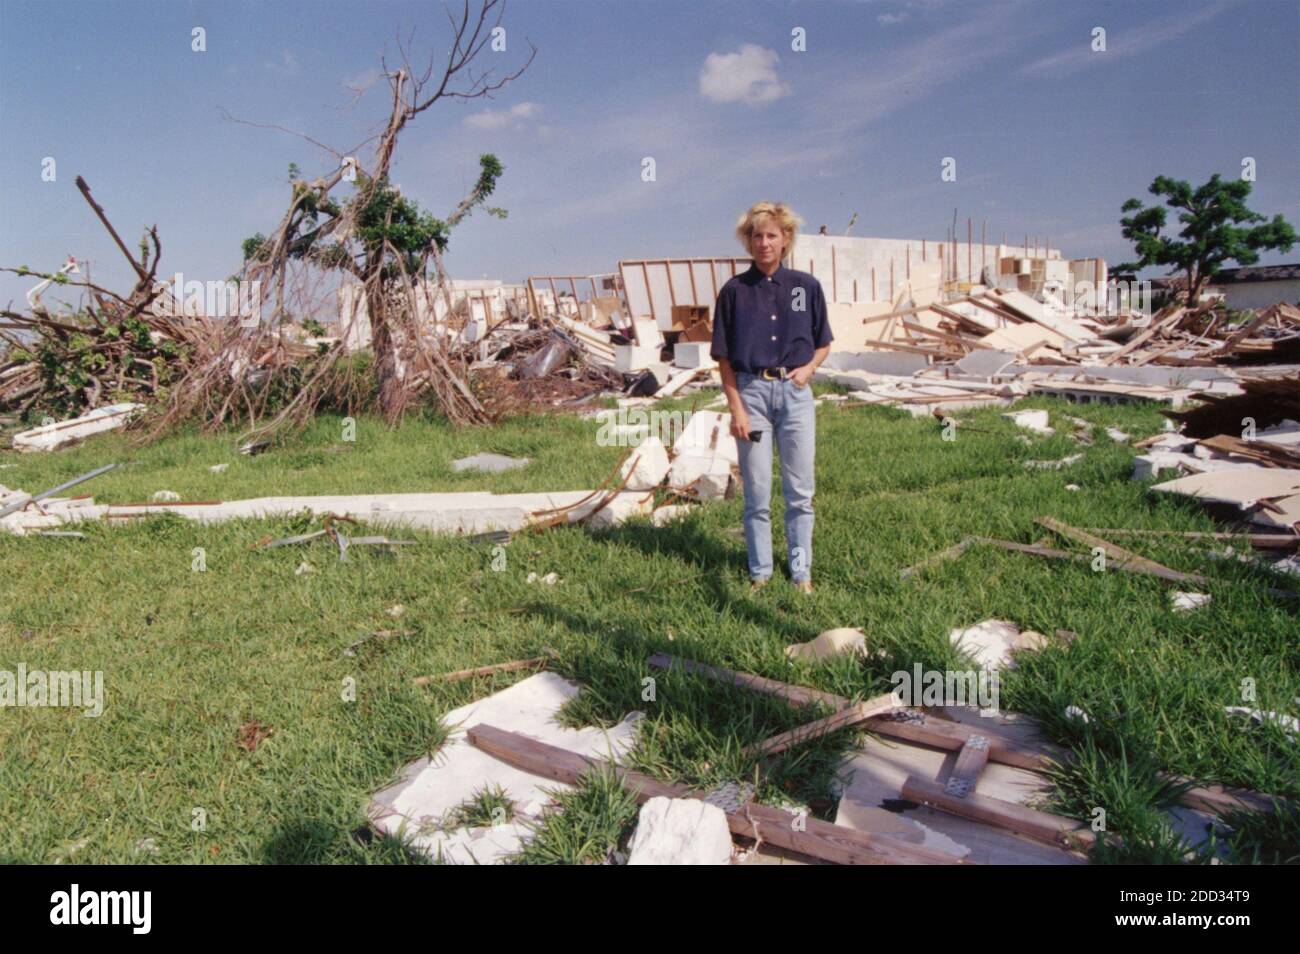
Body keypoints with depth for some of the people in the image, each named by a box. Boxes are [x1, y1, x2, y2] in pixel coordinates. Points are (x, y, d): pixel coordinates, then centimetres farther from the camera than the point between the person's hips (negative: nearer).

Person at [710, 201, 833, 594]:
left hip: (795, 392, 1)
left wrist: (809, 367, -7)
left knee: (800, 491, 6)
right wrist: (735, 407, -5)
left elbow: (823, 344, 13)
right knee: (756, 494, 6)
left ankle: (801, 571, 19)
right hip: (752, 390, -1)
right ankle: (760, 572, 19)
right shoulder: (735, 290, 1)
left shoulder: (807, 286, 4)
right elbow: (724, 357, 1)